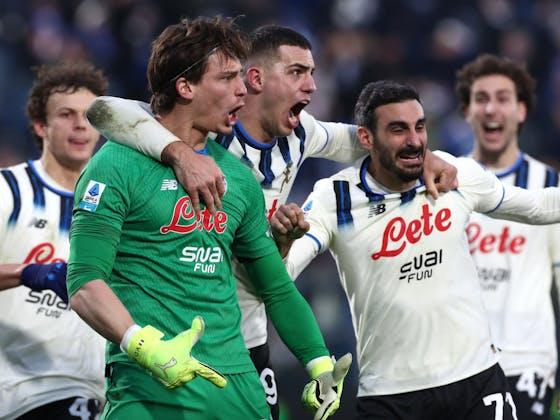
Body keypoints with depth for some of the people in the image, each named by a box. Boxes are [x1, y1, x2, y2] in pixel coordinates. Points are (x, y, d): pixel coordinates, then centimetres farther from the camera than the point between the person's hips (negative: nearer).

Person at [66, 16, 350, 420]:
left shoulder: (238, 176, 15)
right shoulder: (119, 165, -4)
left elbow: (277, 287, 23)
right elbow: (85, 284, -13)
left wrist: (321, 364, 13)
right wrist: (148, 348, -26)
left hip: (238, 386, 6)